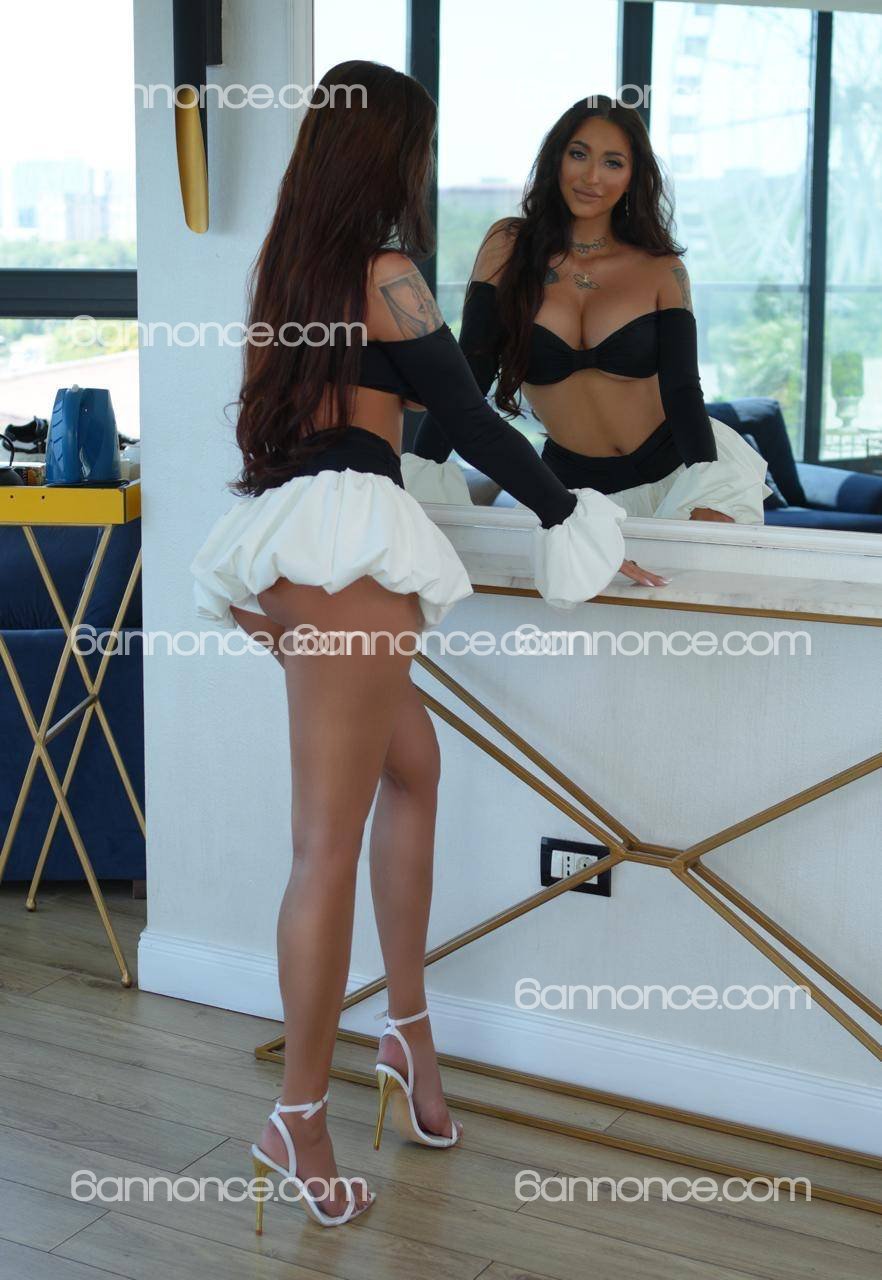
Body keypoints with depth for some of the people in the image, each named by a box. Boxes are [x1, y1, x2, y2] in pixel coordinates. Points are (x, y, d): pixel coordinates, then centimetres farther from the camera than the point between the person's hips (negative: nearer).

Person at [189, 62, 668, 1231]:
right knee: (331, 840, -6)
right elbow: (471, 422, -5)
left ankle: (408, 1028, 22)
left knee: (411, 764, 19)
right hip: (346, 541, -9)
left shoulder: (287, 266, 17)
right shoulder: (382, 272, -5)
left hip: (284, 539, 9)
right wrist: (575, 522, 4)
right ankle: (299, 1117, 0)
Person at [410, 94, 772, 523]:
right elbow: (470, 370, -4)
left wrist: (706, 503, -25)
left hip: (677, 466, -1)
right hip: (575, 482, 2)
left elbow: (682, 392, -9)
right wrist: (417, 478, -15)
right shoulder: (509, 246, -1)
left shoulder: (662, 270, -1)